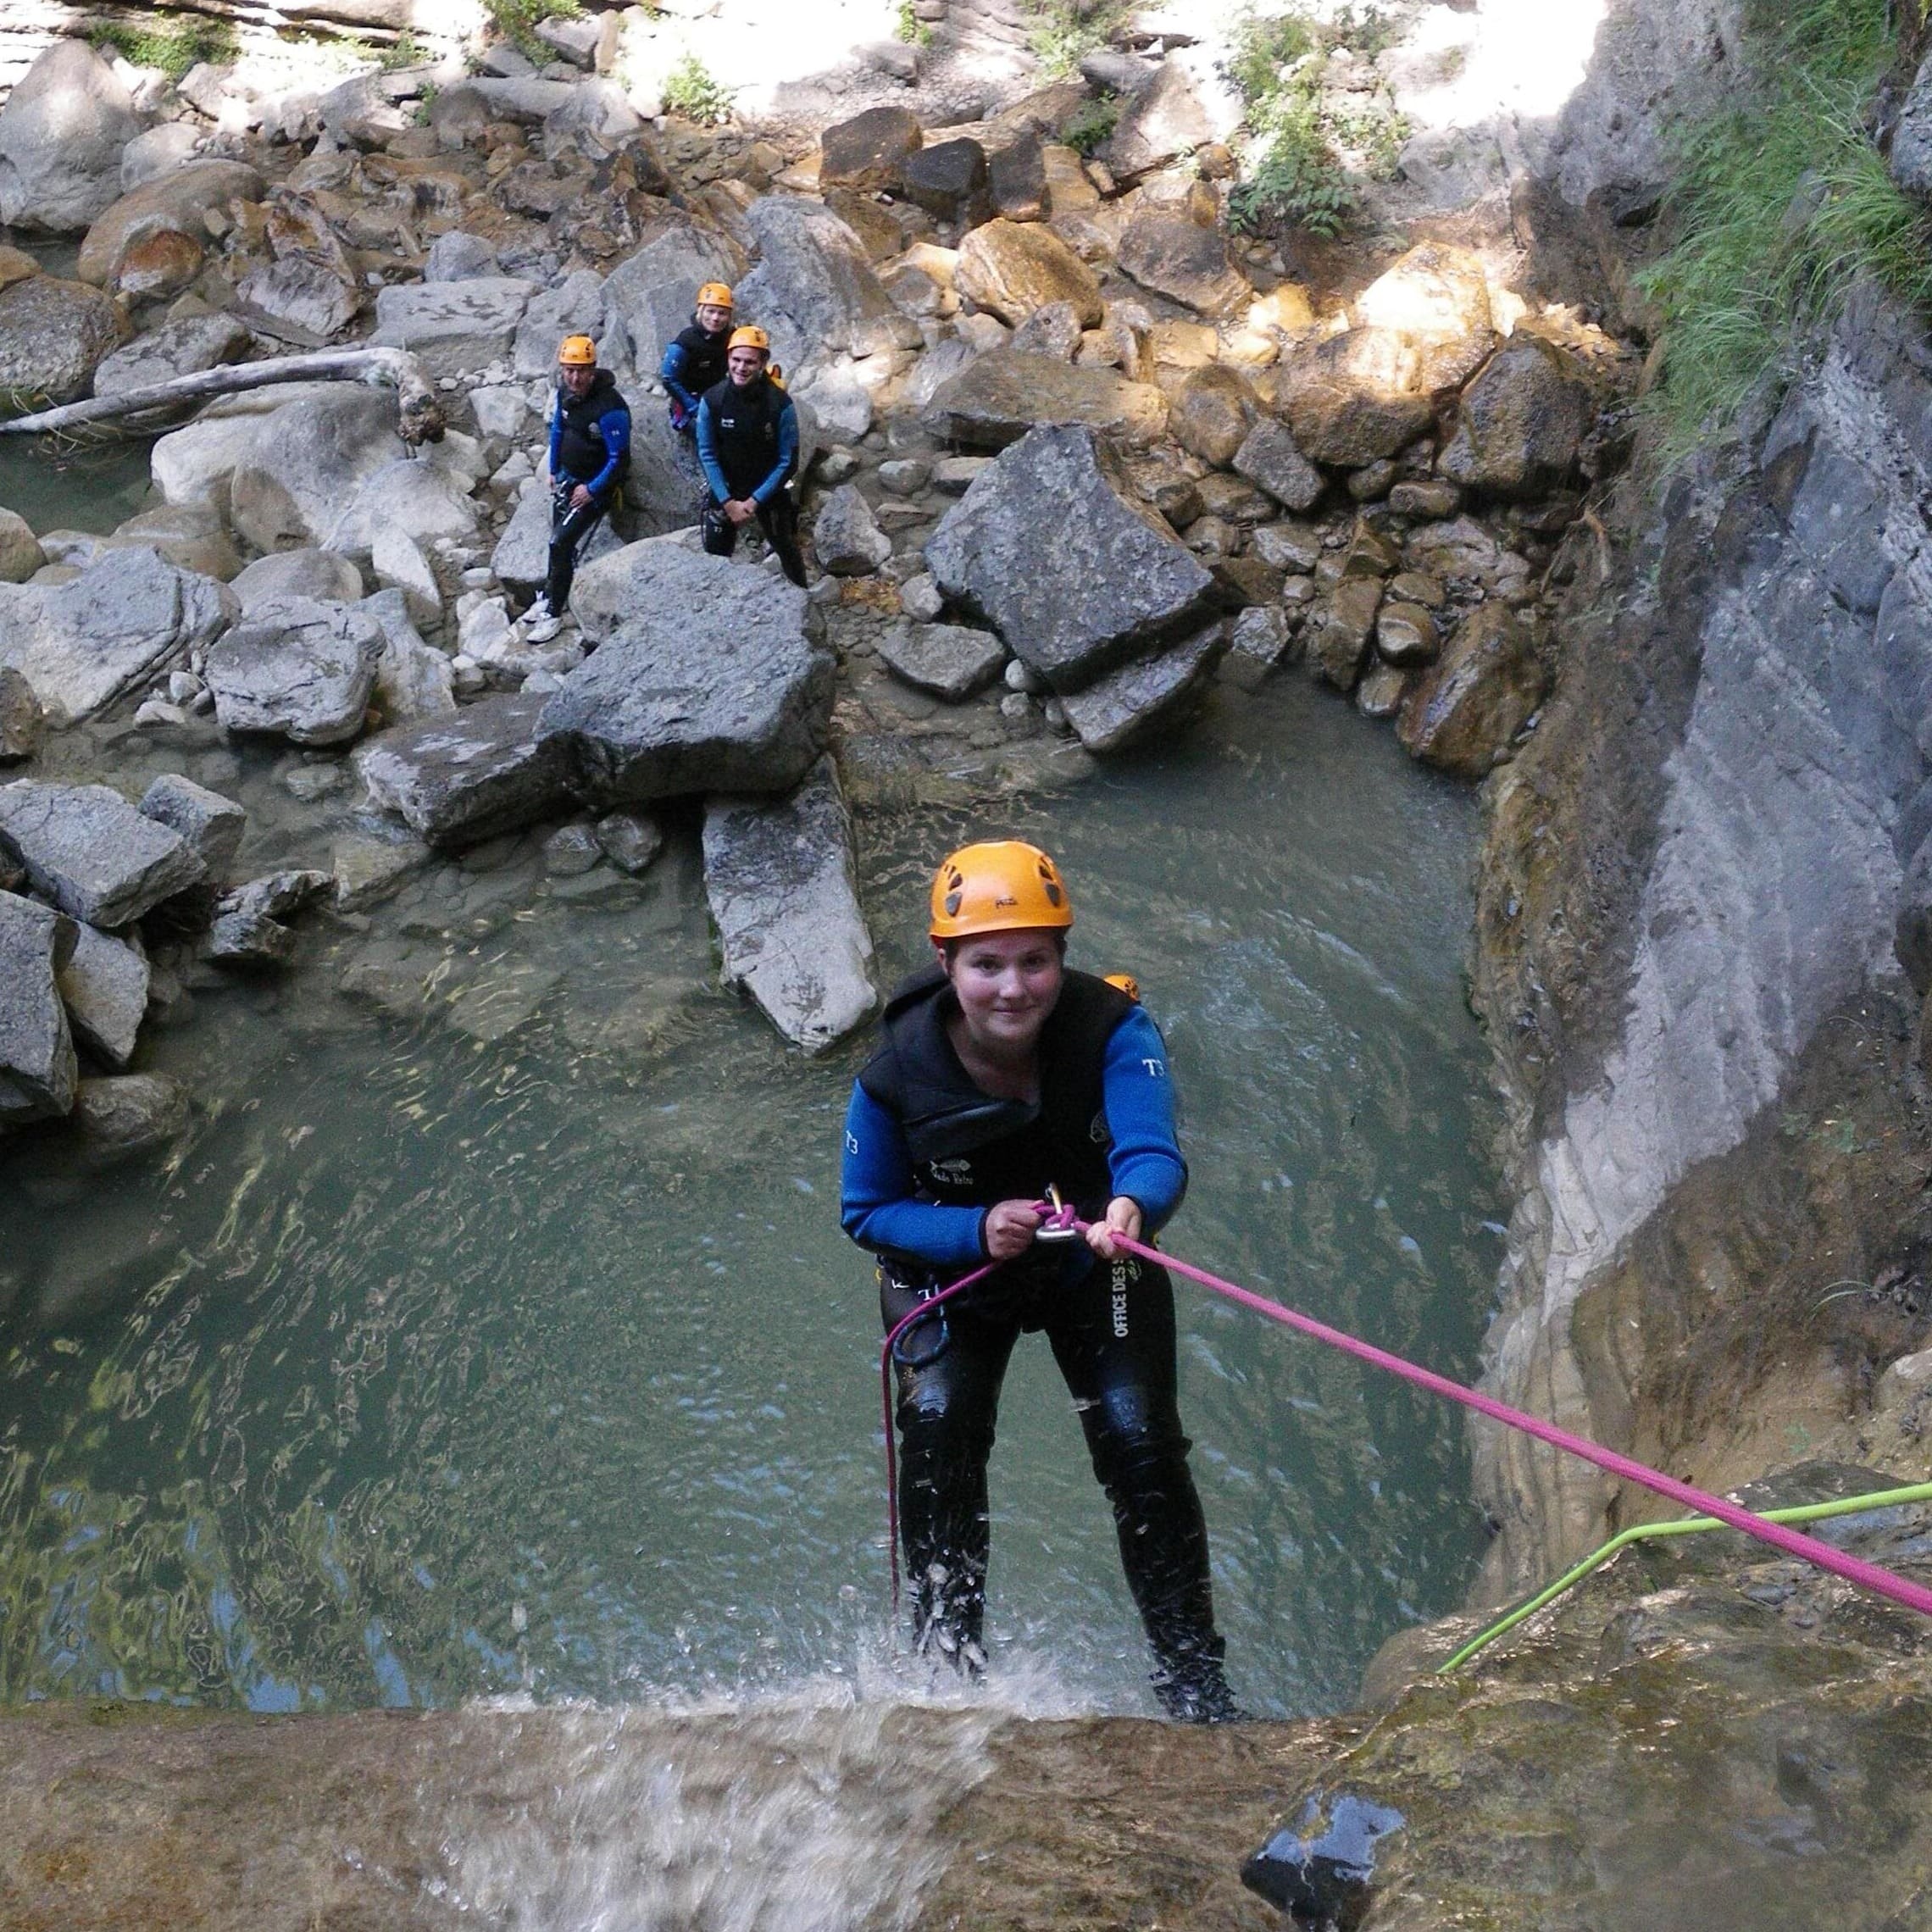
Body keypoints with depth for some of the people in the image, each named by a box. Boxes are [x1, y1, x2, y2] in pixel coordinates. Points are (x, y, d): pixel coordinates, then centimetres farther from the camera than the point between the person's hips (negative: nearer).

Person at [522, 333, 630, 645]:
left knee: (562, 543, -13)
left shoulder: (610, 407, -29)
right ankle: (548, 597, 32)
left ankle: (553, 613, -3)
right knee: (559, 540, 15)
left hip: (596, 486, -7)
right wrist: (553, 471, 16)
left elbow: (619, 458, -23)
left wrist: (592, 490, -18)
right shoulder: (565, 392, -5)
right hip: (568, 478, 7)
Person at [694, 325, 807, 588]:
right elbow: (707, 455, -10)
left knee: (787, 550, 15)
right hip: (724, 488, 1)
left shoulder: (780, 404, -22)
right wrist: (728, 501, -16)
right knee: (715, 557, 0)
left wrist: (754, 501, -18)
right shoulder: (711, 400, -18)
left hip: (768, 489, 0)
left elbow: (787, 461, -15)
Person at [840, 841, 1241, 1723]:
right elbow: (865, 1212, -14)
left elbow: (1152, 1151, -45)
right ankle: (945, 1664, -1)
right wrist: (978, 1229, -31)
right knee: (938, 1429, -19)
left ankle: (1192, 1677, 4)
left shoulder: (1112, 1032, -30)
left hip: (1095, 1268, 0)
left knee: (1139, 1443, -11)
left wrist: (1128, 1206, -69)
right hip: (952, 1269, 1)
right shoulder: (896, 1076, -27)